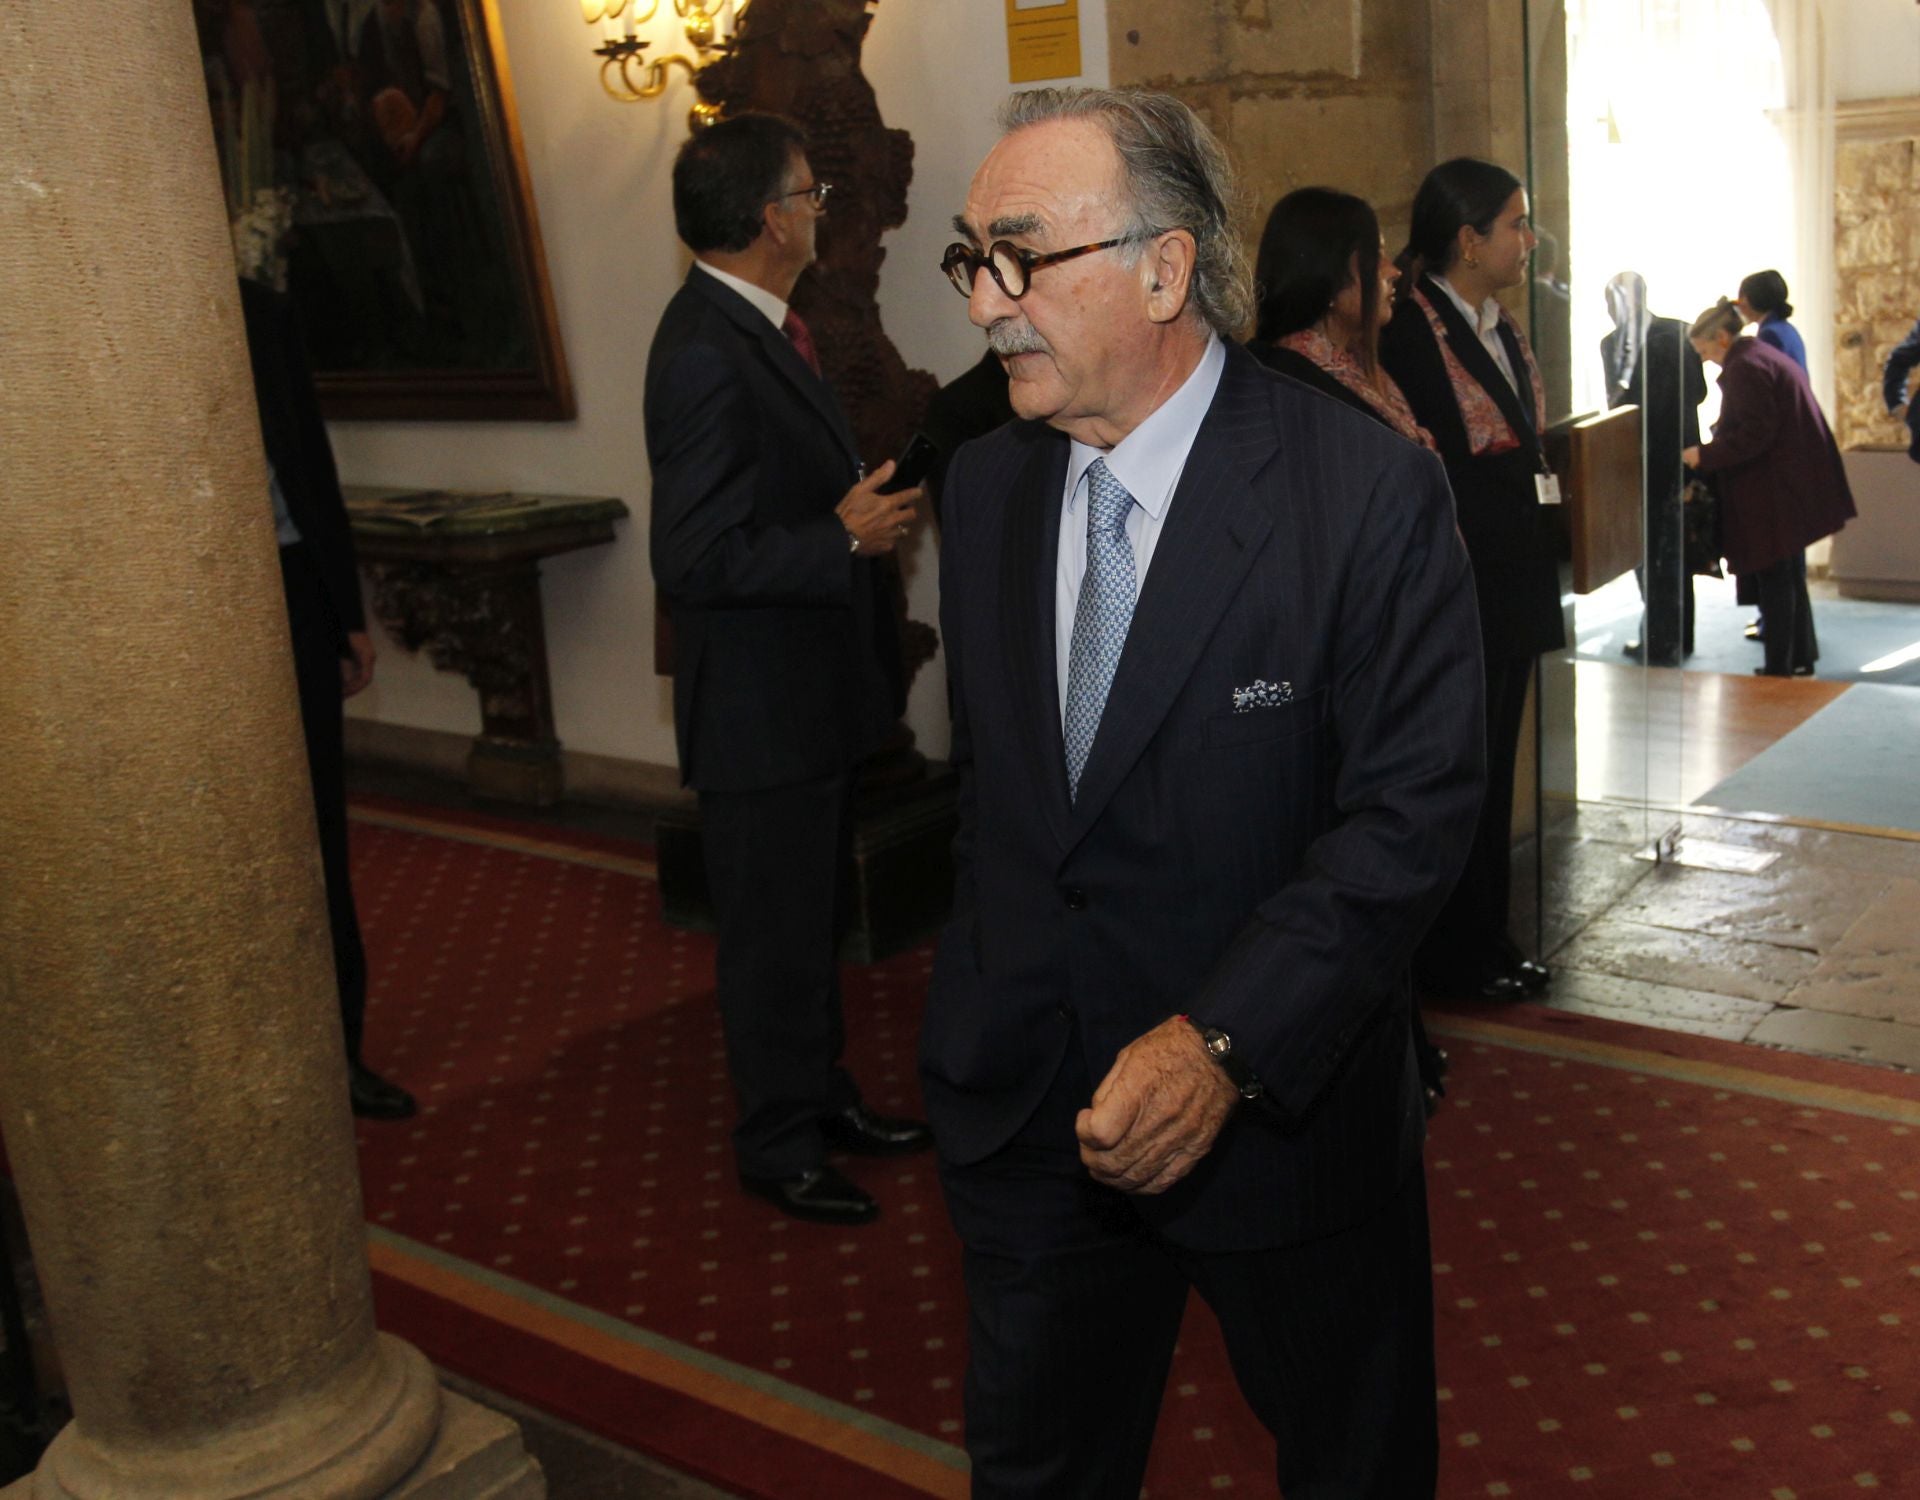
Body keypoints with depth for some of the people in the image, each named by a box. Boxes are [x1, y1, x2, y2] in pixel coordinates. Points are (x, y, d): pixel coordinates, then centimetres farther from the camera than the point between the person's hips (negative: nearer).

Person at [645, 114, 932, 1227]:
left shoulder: (761, 328, 8)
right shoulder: (707, 356, -24)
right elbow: (695, 560, -27)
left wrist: (866, 506, 3)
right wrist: (847, 538, -22)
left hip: (815, 692, 10)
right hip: (764, 708, -10)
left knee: (816, 921, 23)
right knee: (777, 937, 6)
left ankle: (824, 1096, 40)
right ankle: (780, 1146, 23)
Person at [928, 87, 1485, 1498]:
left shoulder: (1370, 496, -18)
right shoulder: (984, 487, 0)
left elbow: (1413, 807, -19)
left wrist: (1222, 1043, -27)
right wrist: (985, 999, 11)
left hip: (1282, 1103, -4)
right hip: (1027, 1105, 4)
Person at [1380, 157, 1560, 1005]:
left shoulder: (1501, 329, 13)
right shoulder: (1409, 332, -15)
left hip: (1511, 589, 9)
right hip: (1452, 591, -9)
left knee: (1492, 771, 16)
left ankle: (1488, 941, 28)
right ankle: (1451, 959, 15)